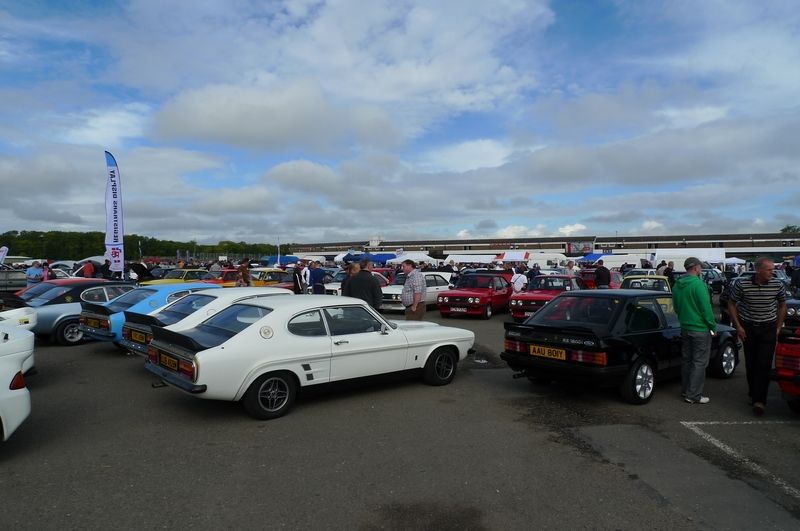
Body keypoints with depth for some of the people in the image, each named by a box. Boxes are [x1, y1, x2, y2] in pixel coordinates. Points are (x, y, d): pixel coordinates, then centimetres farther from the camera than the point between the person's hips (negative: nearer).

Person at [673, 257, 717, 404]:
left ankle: (686, 390, 25)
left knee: (686, 359, 16)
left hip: (685, 327, 8)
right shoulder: (698, 284, -18)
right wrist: (713, 327, -8)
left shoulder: (677, 285, 7)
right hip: (700, 329, -8)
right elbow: (706, 308, -17)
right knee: (699, 362, -1)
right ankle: (694, 395, 1)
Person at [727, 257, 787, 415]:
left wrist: (778, 328, 5)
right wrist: (738, 327, -3)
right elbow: (731, 304, 1)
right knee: (750, 364, 9)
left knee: (764, 365, -7)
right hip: (747, 328, 0)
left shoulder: (778, 285, -8)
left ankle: (759, 400, -7)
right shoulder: (742, 284, -12)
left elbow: (782, 305, 8)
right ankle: (753, 394, 26)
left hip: (768, 328, 0)